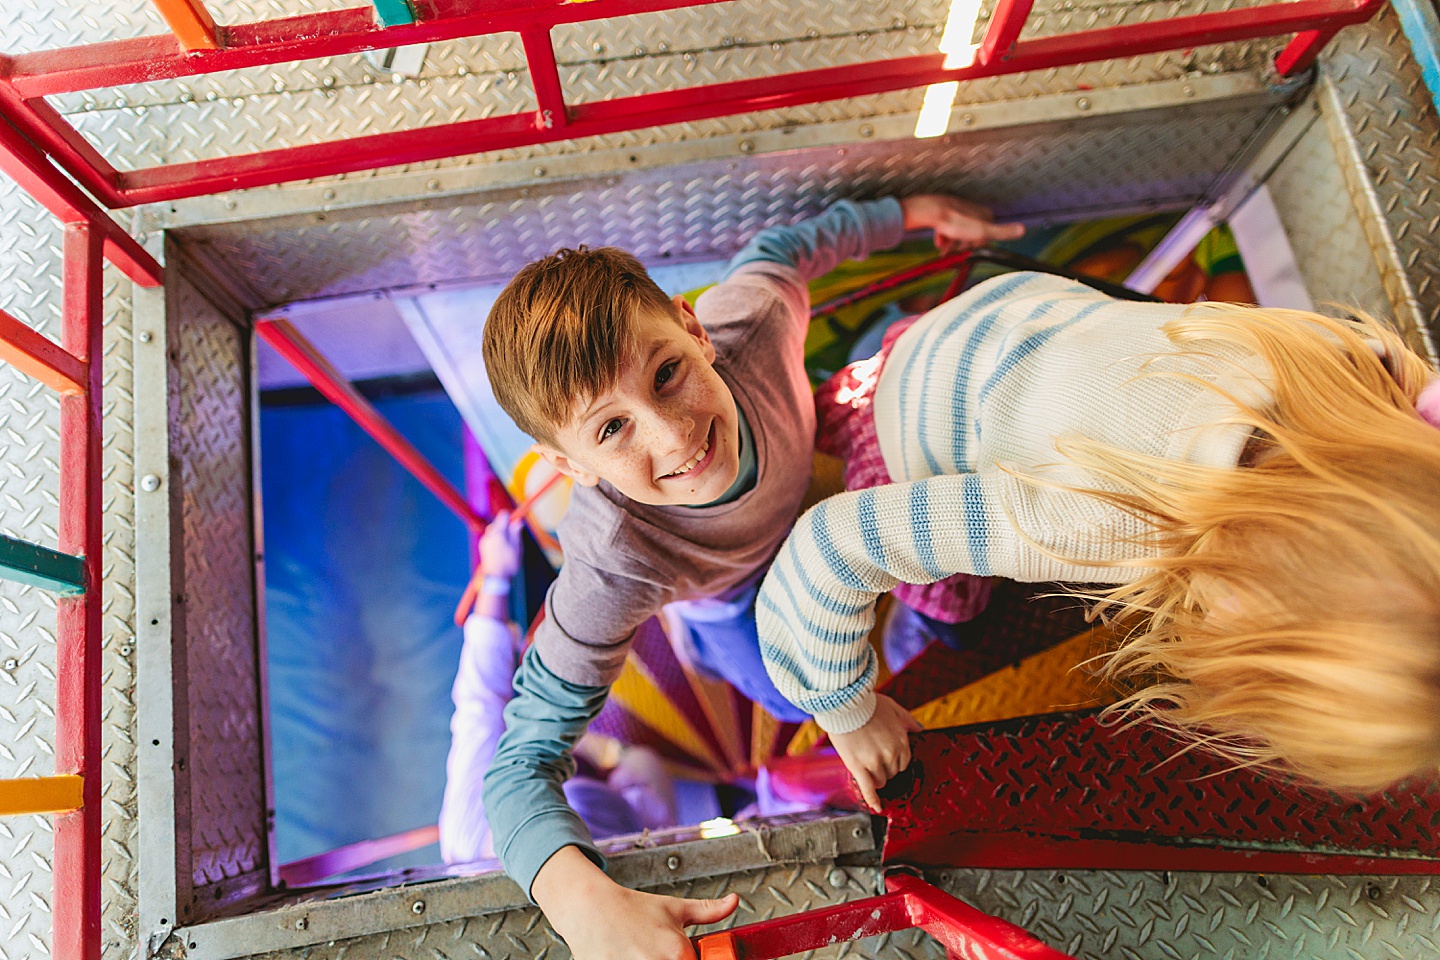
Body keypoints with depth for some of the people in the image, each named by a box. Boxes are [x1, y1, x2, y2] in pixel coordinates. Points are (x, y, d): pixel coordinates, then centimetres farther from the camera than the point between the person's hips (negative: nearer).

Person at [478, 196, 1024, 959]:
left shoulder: (751, 317, -42)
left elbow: (777, 249, -16)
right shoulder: (611, 572, -48)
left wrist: (913, 211, -1)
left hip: (808, 481, 3)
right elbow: (521, 765, -42)